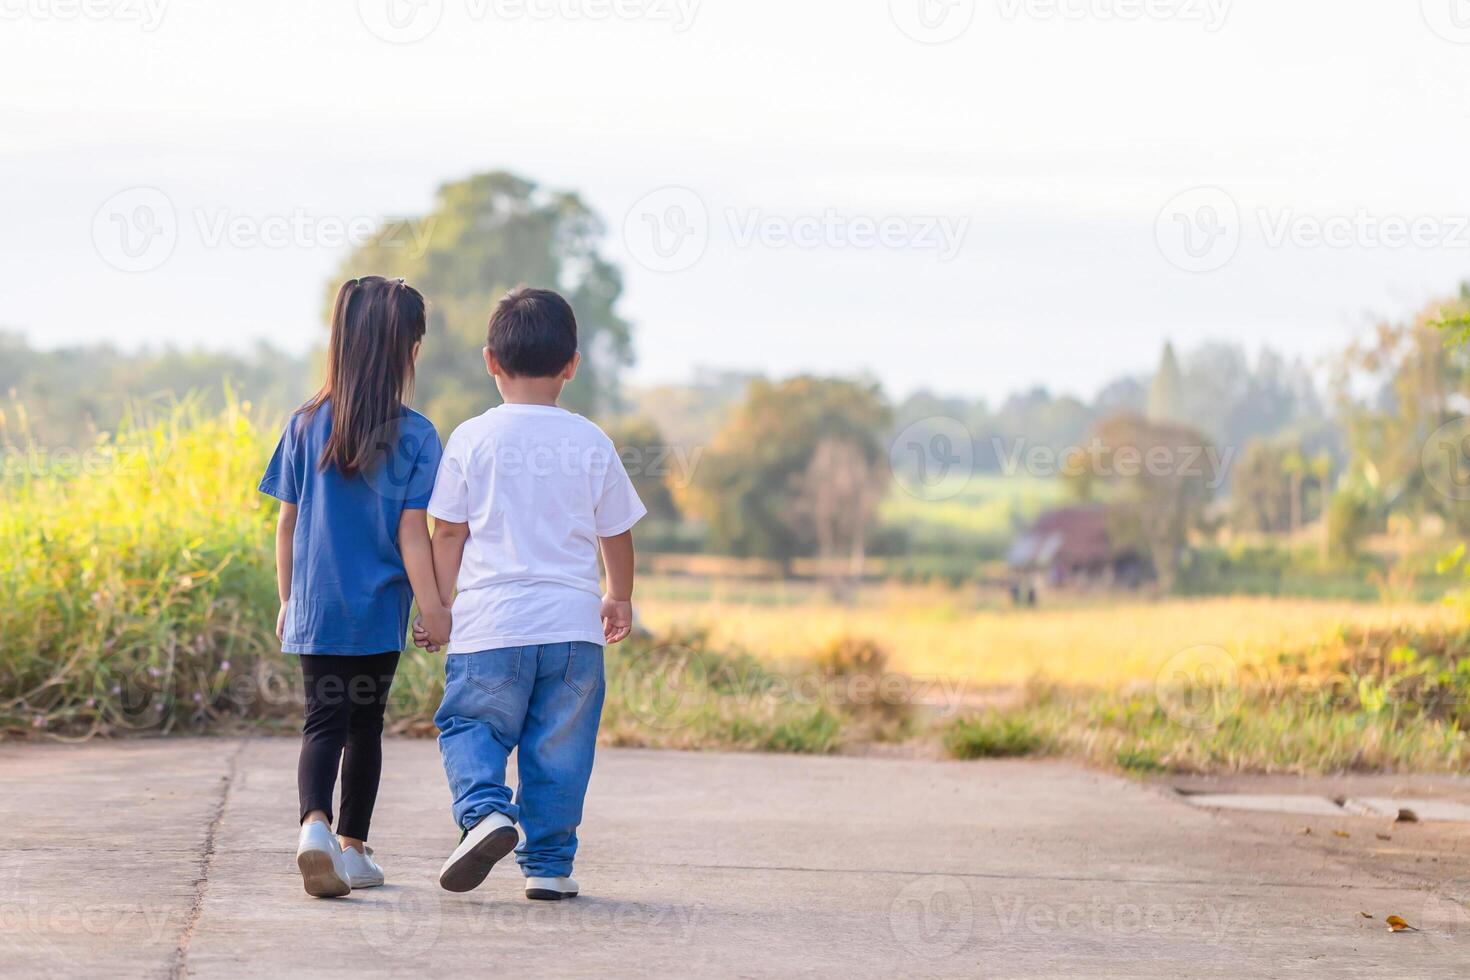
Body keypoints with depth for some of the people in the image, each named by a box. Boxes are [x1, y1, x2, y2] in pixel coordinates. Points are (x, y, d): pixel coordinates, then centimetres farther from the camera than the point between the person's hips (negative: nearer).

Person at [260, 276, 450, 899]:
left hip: (314, 612, 1)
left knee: (324, 722, 1)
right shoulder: (415, 436, -9)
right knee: (365, 724, 14)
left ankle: (315, 825, -25)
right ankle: (353, 848, 22)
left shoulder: (306, 426, 0)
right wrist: (432, 607, -5)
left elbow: (287, 524, 4)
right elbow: (411, 532, -11)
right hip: (380, 613, -1)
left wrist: (287, 601, 15)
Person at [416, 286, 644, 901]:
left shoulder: (472, 439, -2)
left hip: (490, 625, -1)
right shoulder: (592, 444, 3)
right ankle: (548, 863, 10)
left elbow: (448, 533, 1)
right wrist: (620, 598, 28)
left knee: (469, 726, 9)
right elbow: (617, 533, 11)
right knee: (559, 748, 9)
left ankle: (485, 810, -16)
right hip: (573, 622, 2)